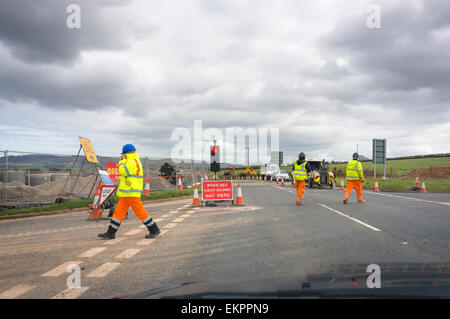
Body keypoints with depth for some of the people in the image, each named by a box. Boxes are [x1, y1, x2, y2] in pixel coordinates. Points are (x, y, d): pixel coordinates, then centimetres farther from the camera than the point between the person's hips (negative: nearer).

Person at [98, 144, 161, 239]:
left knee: (140, 212, -6)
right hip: (127, 192, 10)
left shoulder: (133, 161, -13)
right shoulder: (135, 161, 19)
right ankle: (110, 233, 9)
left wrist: (122, 160, -8)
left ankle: (154, 230, 2)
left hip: (131, 192, -10)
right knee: (118, 211, 7)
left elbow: (123, 172, -19)